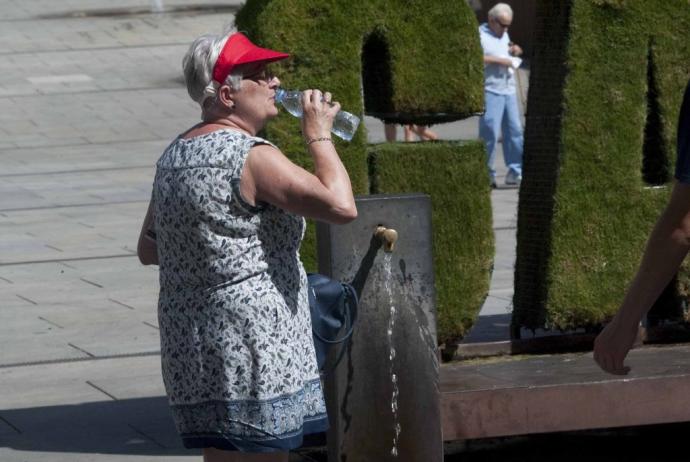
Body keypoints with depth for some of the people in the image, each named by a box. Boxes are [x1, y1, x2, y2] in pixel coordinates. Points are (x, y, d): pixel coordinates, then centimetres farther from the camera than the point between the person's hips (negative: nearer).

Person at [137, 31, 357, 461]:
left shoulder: (176, 155, 14)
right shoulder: (251, 155, -15)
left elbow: (149, 248, 22)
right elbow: (341, 206, -22)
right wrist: (319, 135, -10)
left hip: (189, 347, 9)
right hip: (252, 349, -9)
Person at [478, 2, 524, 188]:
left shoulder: (504, 35, 20)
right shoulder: (480, 35, -6)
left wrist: (513, 52, 10)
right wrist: (499, 60, -20)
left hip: (509, 90, 8)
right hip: (490, 91, -8)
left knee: (514, 130, 4)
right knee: (490, 132, -10)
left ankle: (515, 172, 7)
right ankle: (486, 174, -4)